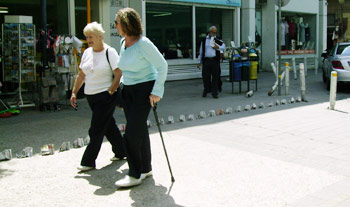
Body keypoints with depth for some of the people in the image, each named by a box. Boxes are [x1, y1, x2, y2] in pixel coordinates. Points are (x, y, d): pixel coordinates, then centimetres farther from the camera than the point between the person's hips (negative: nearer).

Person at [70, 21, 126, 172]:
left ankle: (88, 162, 4)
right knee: (109, 126, 16)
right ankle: (121, 152, 31)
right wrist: (74, 93, 12)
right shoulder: (87, 52, 10)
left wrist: (110, 92, -16)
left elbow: (119, 75, -14)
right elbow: (81, 75, 16)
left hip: (106, 97, -7)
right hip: (91, 96, 7)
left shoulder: (109, 52, -10)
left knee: (96, 130, -4)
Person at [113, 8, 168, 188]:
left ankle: (135, 175, 2)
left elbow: (162, 66, -15)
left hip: (144, 89, -8)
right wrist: (121, 84, 18)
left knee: (132, 133, -9)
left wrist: (156, 92, -17)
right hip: (128, 90, 8)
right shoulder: (123, 42, 7)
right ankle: (146, 168, 26)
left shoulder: (143, 43, -17)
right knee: (139, 130, 14)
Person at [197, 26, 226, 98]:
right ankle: (206, 90, 21)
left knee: (215, 77, -1)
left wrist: (218, 47, -16)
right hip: (206, 60, 1)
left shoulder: (217, 39, 10)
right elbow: (201, 51, 13)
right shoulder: (204, 40, 11)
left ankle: (215, 92, 6)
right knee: (205, 76, 2)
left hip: (215, 60, 0)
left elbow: (223, 47, 4)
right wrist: (199, 62, 10)